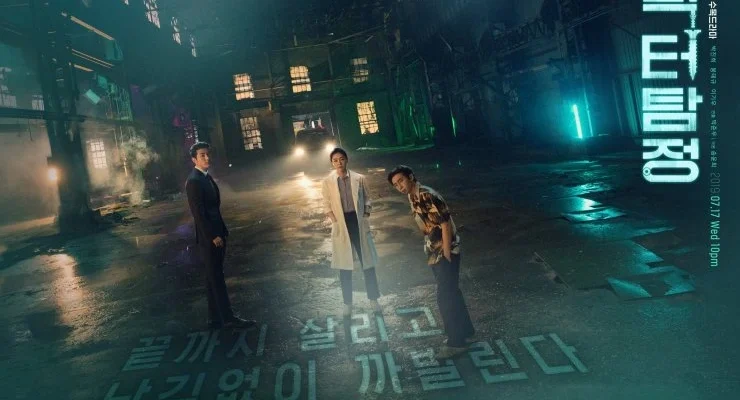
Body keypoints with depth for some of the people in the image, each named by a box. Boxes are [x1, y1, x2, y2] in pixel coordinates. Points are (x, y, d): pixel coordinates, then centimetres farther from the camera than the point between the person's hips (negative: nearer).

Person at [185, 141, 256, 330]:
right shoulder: (194, 181, -15)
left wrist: (221, 233, 15)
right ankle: (228, 317, 4)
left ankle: (215, 318, 21)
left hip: (216, 235, 9)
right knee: (216, 279, -2)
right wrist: (213, 236, -20)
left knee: (215, 279, 13)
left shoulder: (207, 177, 14)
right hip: (208, 238, -9)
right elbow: (198, 213, -20)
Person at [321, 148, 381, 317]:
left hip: (359, 222, 1)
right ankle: (347, 303, 21)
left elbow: (366, 199, 9)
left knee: (368, 262, 7)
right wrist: (336, 222, -8)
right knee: (345, 266, 8)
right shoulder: (327, 182, -2)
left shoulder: (359, 178, -1)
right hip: (341, 225, 0)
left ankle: (373, 299, 22)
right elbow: (327, 206, 1)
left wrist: (366, 216, -3)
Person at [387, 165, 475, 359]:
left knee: (445, 297, -3)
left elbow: (445, 224, -22)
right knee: (451, 293, 18)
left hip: (445, 252, -9)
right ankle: (465, 332, 31)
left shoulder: (427, 196, -20)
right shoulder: (413, 198, 9)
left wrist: (446, 254, -20)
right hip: (435, 253, 10)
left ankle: (456, 342, 9)